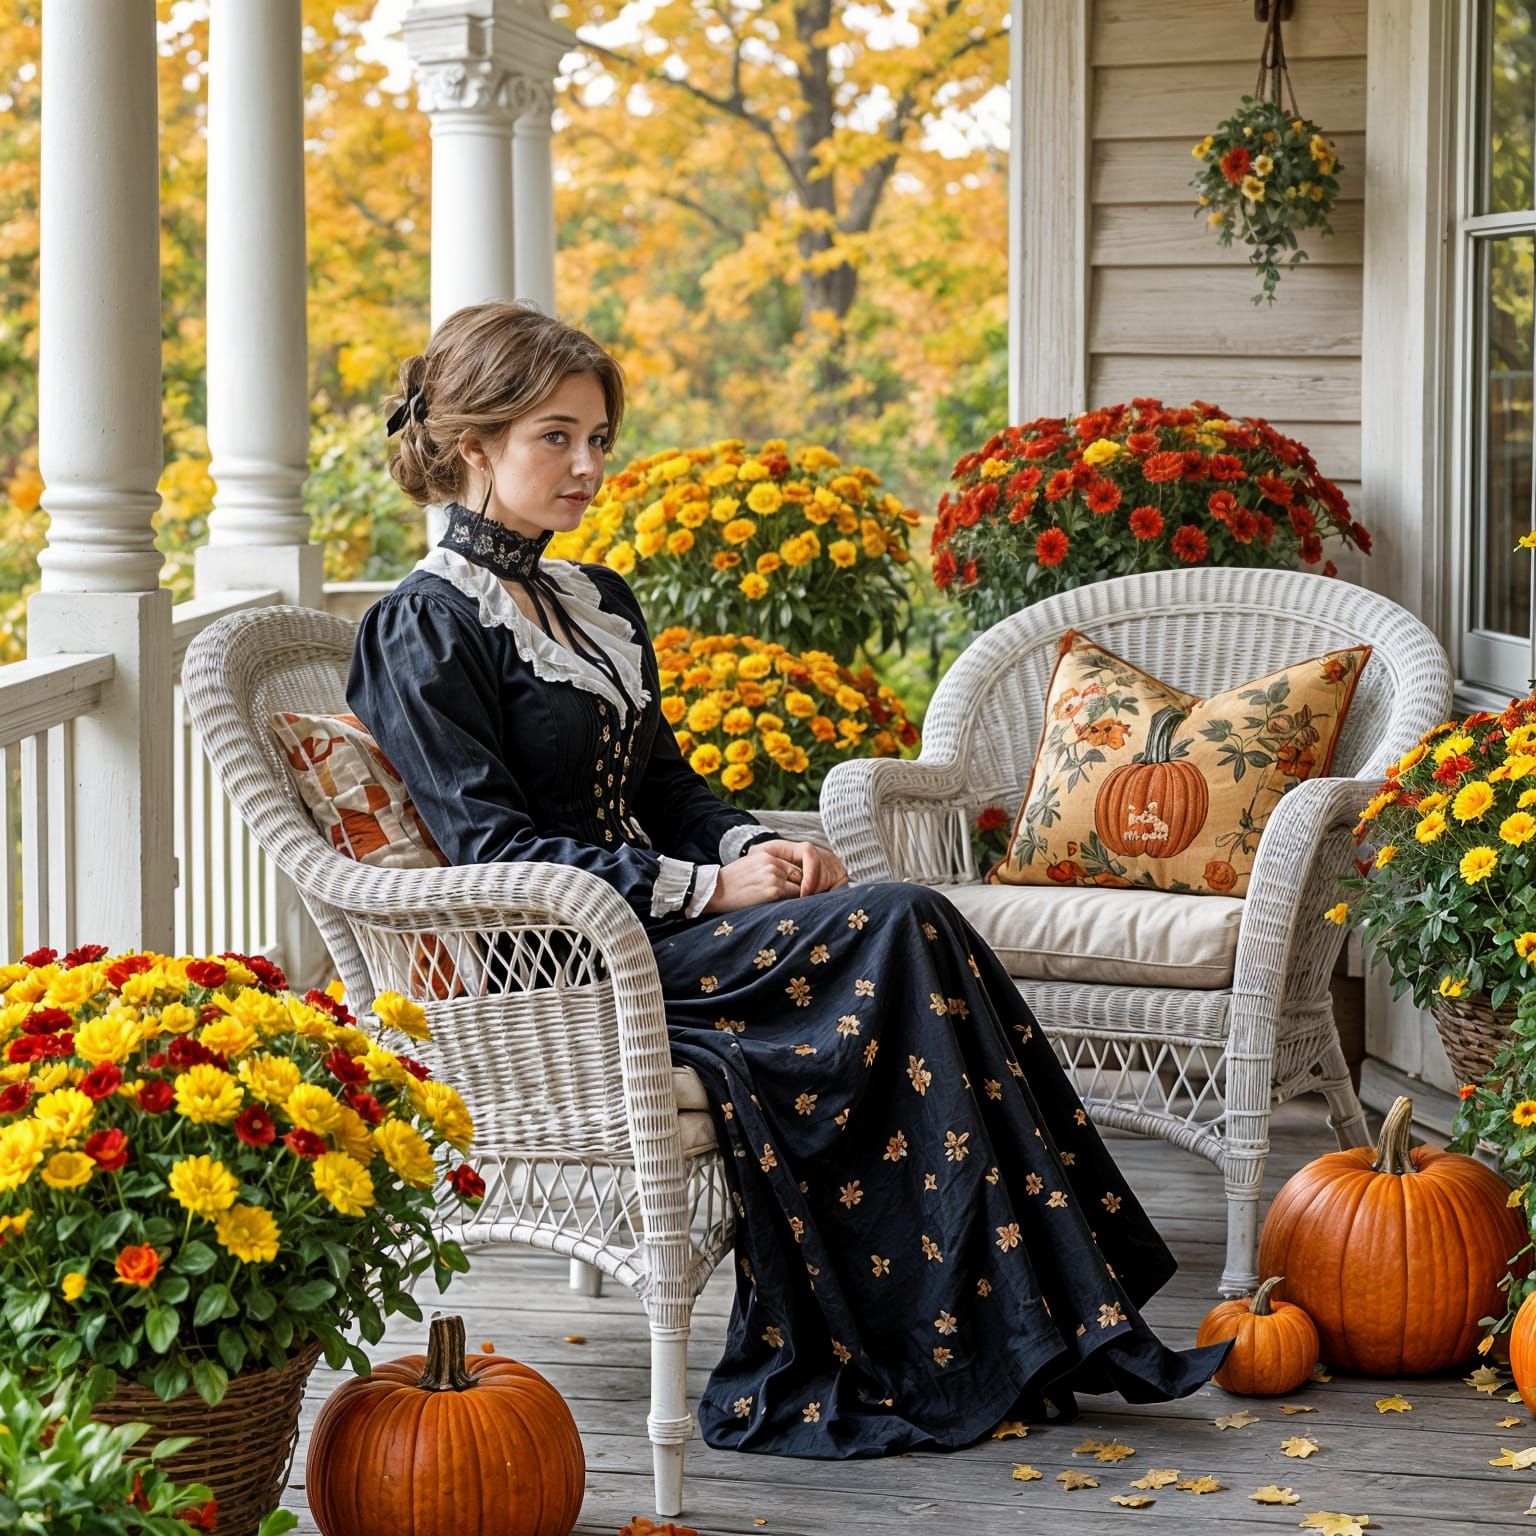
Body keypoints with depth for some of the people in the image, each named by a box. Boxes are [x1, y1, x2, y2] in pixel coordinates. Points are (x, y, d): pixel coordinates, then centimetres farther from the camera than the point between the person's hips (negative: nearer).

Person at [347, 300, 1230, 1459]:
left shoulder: (599, 603, 20)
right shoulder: (429, 628, -6)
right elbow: (491, 850, -14)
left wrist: (754, 847, -2)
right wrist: (707, 890, -18)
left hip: (642, 922, 8)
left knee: (912, 935, -19)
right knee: (897, 927, -23)